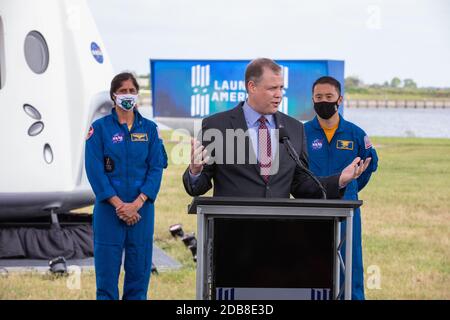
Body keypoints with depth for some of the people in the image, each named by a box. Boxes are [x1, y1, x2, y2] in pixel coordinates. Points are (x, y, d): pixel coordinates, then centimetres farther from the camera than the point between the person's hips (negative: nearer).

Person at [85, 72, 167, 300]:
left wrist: (137, 204, -11)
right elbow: (95, 170, -5)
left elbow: (156, 167, 1)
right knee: (106, 270, -2)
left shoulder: (149, 128, 7)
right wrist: (118, 204, -13)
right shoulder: (100, 127, 1)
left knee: (139, 271, 4)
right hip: (109, 208, -2)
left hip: (141, 209, 2)